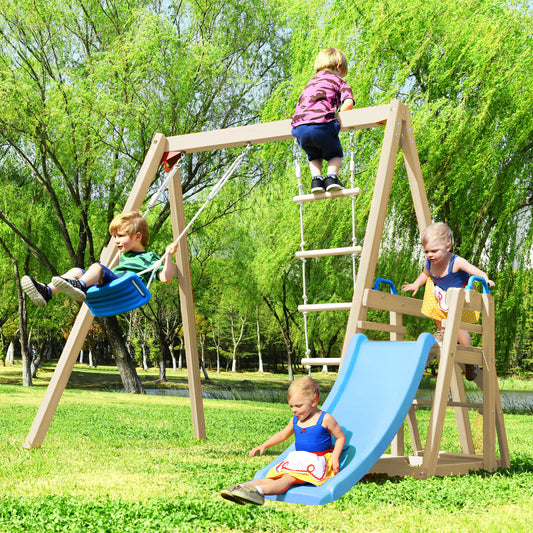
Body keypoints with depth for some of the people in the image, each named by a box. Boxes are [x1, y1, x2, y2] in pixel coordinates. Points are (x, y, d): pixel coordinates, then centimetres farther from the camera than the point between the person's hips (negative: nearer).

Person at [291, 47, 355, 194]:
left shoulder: (311, 82, 32)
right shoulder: (338, 81, 15)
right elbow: (348, 103, -1)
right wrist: (338, 114, 17)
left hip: (299, 127, 4)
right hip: (321, 125, -4)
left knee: (314, 156, 28)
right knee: (335, 154, 19)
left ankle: (316, 178, 7)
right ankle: (331, 176, -2)